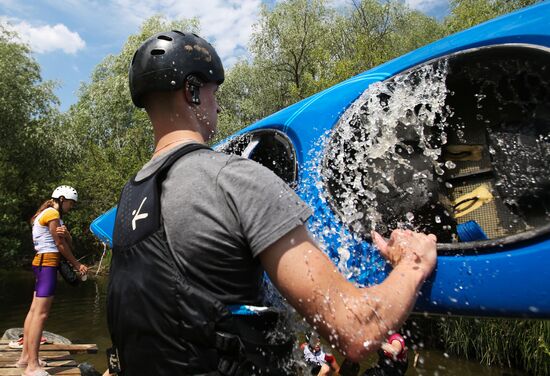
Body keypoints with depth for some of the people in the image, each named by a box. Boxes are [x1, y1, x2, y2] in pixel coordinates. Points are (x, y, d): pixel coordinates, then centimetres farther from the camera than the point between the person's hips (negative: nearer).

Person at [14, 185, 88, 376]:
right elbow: (60, 244, -11)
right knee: (41, 314, -12)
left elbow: (68, 241, 11)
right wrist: (77, 265, -2)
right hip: (48, 262, -11)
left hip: (41, 262, 11)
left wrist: (65, 233, -13)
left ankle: (25, 357, 18)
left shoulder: (46, 213, 20)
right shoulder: (52, 213, -11)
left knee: (34, 310, 12)